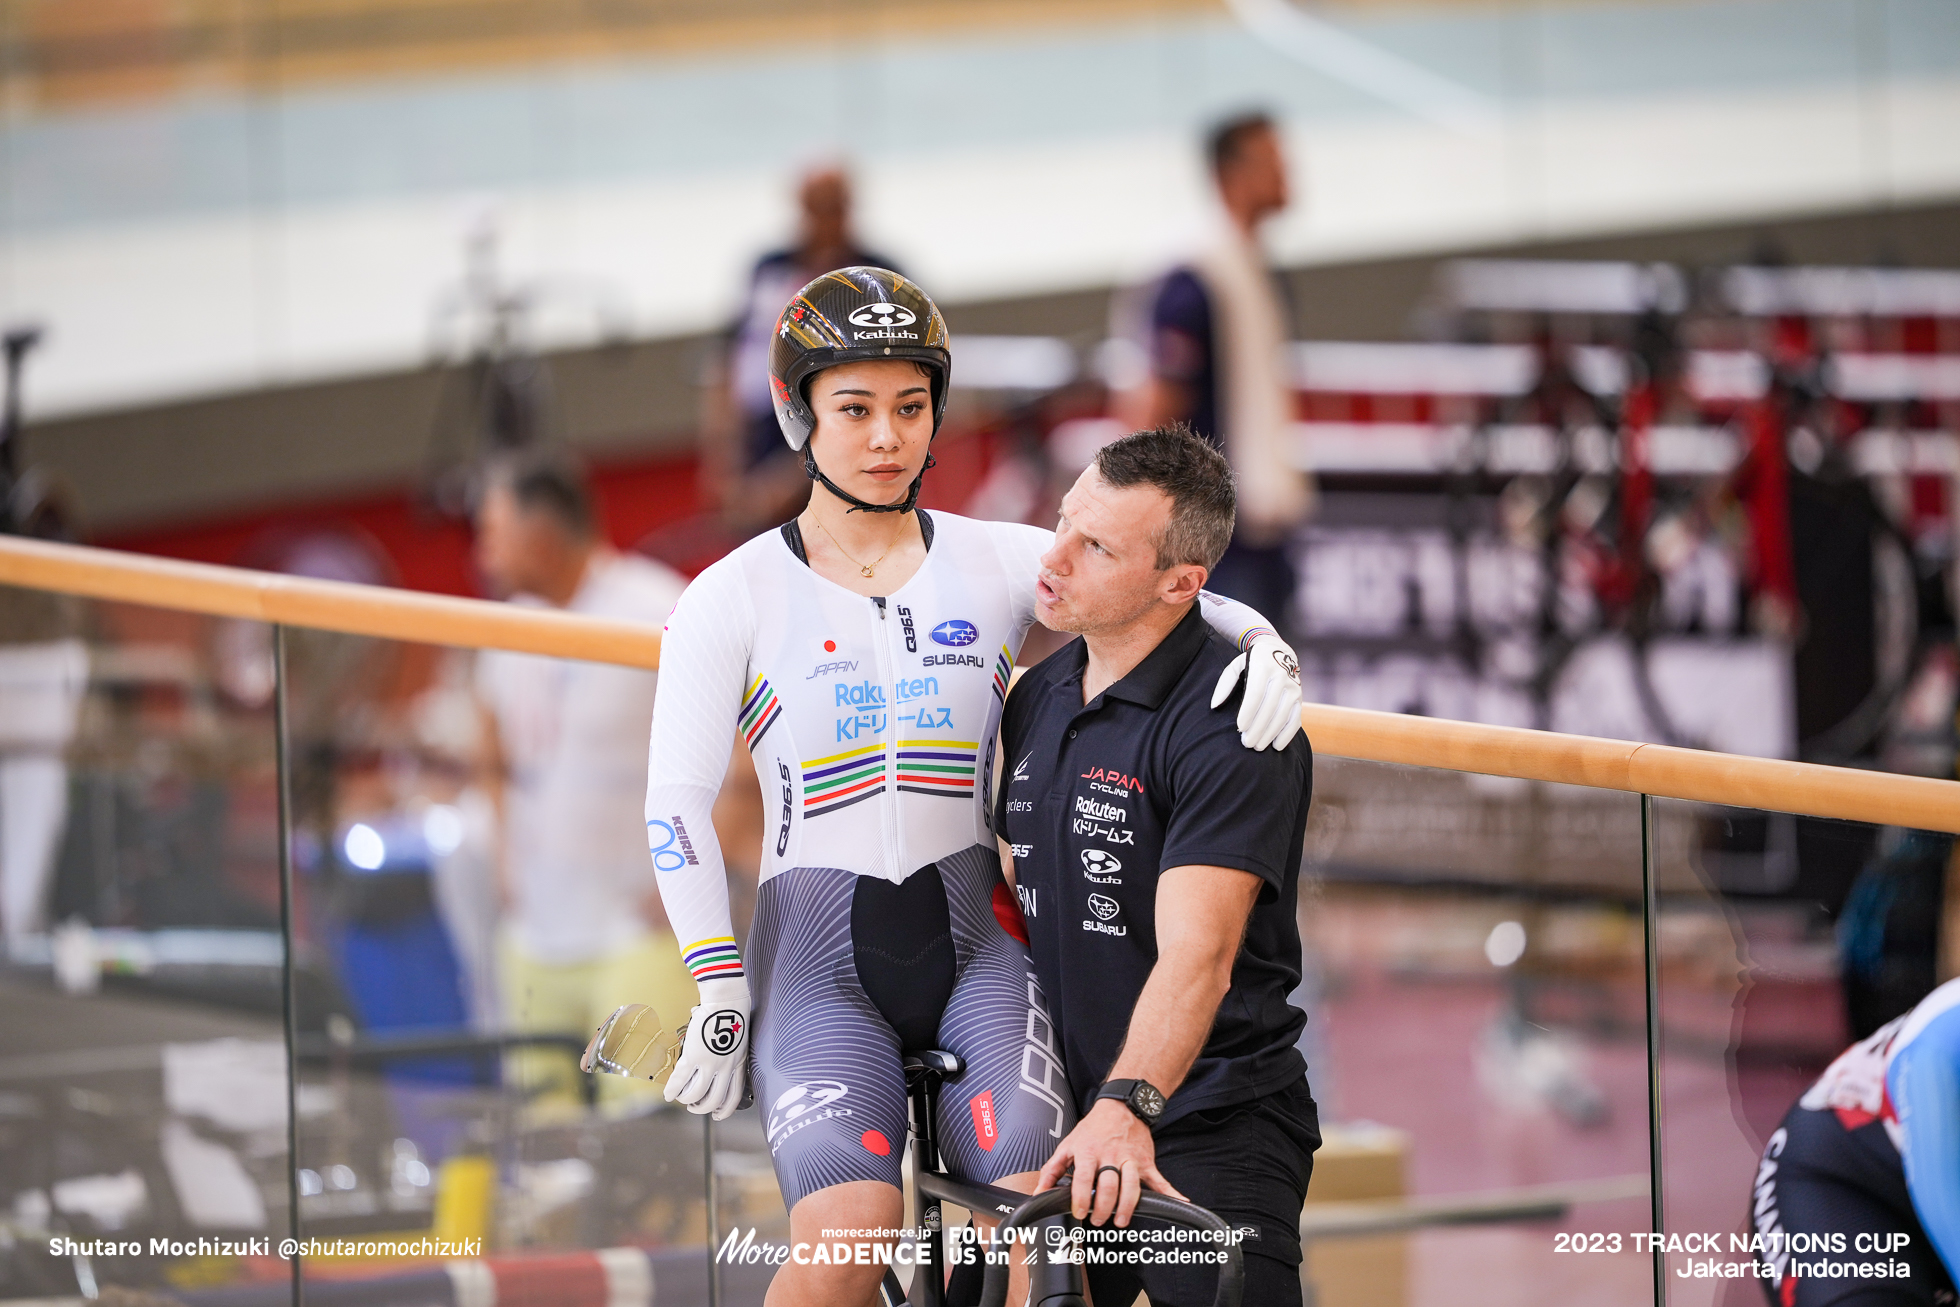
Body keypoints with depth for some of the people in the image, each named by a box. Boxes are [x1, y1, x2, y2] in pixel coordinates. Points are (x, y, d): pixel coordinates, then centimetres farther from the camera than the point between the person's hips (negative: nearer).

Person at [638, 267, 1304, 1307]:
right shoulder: (734, 598, 1)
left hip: (972, 944, 2)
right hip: (817, 957, -2)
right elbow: (677, 807, -1)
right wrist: (718, 997, -7)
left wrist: (1262, 644, -12)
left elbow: (1181, 597, 11)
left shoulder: (1000, 562, 6)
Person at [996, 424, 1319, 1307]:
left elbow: (1196, 953, -27)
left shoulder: (1231, 728, -16)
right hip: (1061, 1130, 7)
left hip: (1212, 1132, -7)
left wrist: (1127, 1106, -39)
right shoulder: (1038, 698, 10)